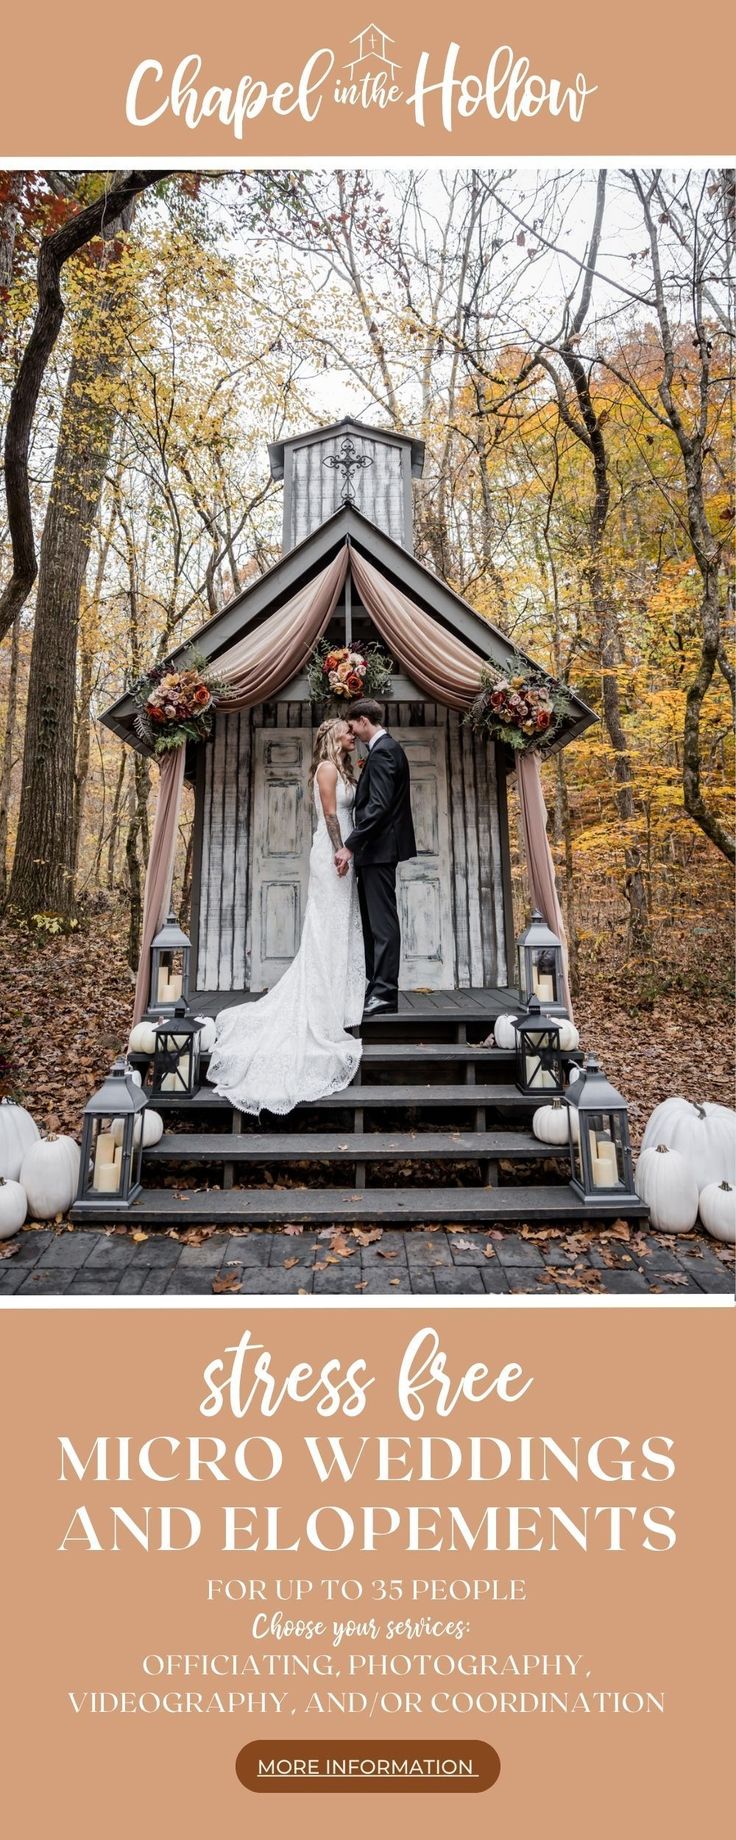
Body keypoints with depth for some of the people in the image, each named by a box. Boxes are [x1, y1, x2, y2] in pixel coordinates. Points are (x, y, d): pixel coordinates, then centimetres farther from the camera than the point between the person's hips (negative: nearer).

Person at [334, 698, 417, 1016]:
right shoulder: (388, 747, 17)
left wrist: (349, 846, -23)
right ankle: (377, 985, 22)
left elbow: (378, 806, -23)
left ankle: (384, 993, -3)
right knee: (374, 919, 14)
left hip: (379, 848, -11)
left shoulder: (382, 752, -14)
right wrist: (356, 844, 19)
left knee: (382, 921, -7)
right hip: (377, 848, 11)